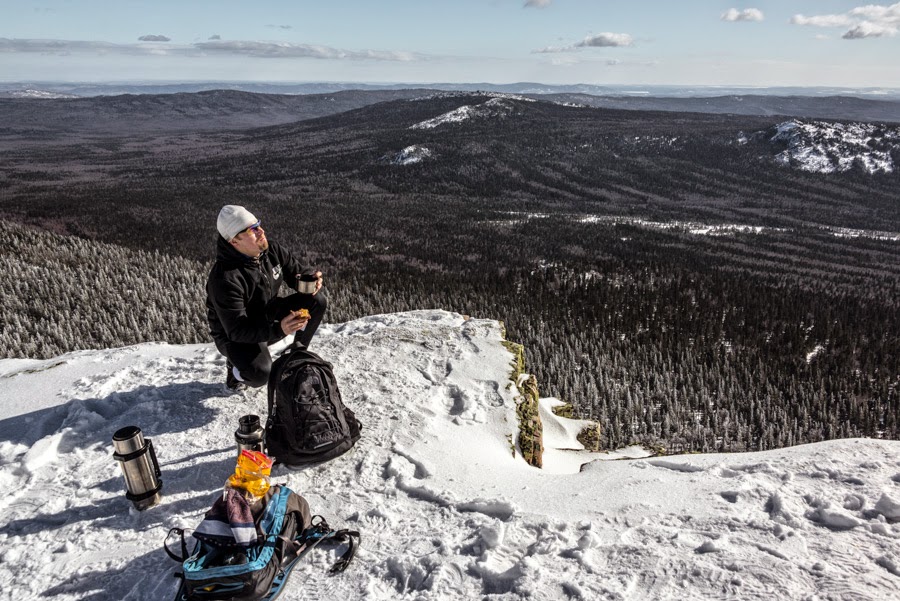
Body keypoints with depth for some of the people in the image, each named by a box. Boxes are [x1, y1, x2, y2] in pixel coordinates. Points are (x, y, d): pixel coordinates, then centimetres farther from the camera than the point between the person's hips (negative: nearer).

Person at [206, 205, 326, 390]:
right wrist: (278, 329, -48)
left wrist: (310, 276, -23)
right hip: (235, 336, -6)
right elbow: (237, 330, -33)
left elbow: (295, 271, 3)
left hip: (270, 316, 7)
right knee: (261, 374, -35)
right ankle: (236, 367, 3)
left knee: (318, 298, -10)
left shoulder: (271, 250, -12)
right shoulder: (224, 279, -32)